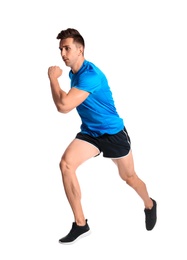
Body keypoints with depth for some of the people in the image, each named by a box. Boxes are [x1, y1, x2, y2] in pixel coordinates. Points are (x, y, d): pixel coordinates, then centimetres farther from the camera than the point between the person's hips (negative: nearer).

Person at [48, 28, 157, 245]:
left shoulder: (90, 74, -29)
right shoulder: (73, 73, 0)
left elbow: (63, 106, -36)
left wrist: (53, 78, -24)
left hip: (113, 133, -6)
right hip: (90, 132, 6)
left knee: (128, 177, 13)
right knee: (66, 164, -19)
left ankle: (149, 205, 47)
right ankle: (80, 224, -10)